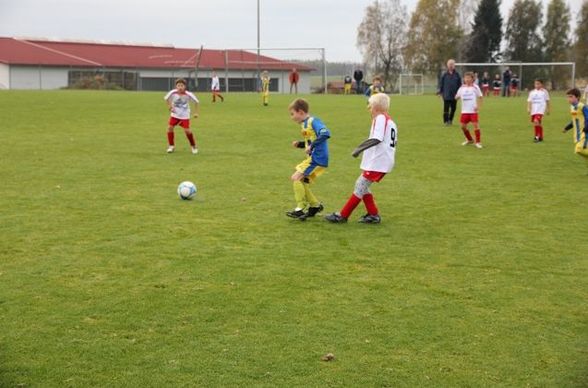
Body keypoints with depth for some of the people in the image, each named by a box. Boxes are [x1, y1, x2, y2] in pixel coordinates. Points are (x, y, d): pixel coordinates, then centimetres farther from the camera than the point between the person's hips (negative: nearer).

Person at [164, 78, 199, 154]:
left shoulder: (188, 95, -20)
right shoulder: (172, 93, -16)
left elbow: (196, 102, -6)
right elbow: (166, 98, 5)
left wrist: (196, 112, -5)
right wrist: (170, 106, -5)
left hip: (185, 115, -2)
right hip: (174, 114, 2)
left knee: (187, 130, -10)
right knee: (170, 127, -8)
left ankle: (193, 146, 13)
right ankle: (171, 146, 11)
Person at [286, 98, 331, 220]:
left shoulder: (313, 121, -13)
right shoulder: (305, 124, 16)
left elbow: (325, 133, -29)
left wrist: (312, 146, -27)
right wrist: (300, 144, 8)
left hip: (317, 159, -10)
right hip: (313, 158, 10)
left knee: (296, 178, -12)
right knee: (301, 183, 12)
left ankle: (301, 208, -7)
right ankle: (315, 205, 22)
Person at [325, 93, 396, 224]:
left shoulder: (380, 118, -12)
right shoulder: (390, 121, 17)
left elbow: (376, 139, -24)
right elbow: (392, 141, 18)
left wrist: (359, 148, -21)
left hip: (377, 162, -9)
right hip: (383, 161, 9)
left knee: (360, 186, -6)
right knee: (362, 185, 14)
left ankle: (343, 216, -3)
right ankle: (373, 215, 14)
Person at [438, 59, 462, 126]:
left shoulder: (457, 74, 3)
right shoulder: (444, 75, 0)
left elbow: (459, 84, 8)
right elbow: (441, 83, 4)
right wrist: (439, 92, -2)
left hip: (454, 95, 2)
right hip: (446, 95, -2)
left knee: (453, 108, 8)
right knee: (446, 109, -4)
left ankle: (450, 120, 25)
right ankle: (446, 121, 3)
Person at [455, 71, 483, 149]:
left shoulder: (475, 87, -1)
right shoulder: (462, 88, 8)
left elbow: (480, 97, 2)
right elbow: (457, 97, 13)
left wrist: (478, 106, -9)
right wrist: (457, 96, -8)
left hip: (473, 111, -4)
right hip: (464, 111, 4)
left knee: (475, 125, -12)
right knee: (463, 126, 5)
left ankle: (478, 142, -2)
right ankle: (469, 140, 27)